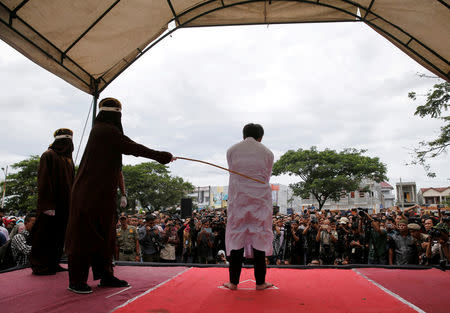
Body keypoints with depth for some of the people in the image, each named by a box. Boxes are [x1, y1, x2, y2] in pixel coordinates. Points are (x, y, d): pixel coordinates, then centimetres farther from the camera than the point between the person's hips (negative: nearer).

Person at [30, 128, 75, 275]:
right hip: (52, 205, -8)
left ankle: (53, 264, 21)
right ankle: (40, 266, 8)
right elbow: (44, 181, -15)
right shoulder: (48, 156, -8)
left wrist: (71, 204, 15)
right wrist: (48, 205, -22)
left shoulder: (68, 159, 17)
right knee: (46, 235, -2)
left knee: (59, 235, 12)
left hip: (64, 206, 8)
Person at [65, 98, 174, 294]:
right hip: (91, 192, -10)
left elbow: (128, 148, 20)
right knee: (85, 234, -2)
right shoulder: (107, 130, -13)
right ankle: (76, 281, 8)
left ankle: (105, 275, 23)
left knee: (104, 233, 13)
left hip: (102, 193, 10)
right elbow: (133, 148, -14)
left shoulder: (101, 130, 14)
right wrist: (162, 157, -8)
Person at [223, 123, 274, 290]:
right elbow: (266, 177, 9)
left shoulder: (232, 151, 6)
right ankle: (260, 282, 11)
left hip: (238, 199, 1)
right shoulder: (267, 153, 5)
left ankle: (233, 282, 8)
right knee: (260, 237, 5)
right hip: (260, 200, 0)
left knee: (236, 237, 5)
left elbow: (233, 174, 11)